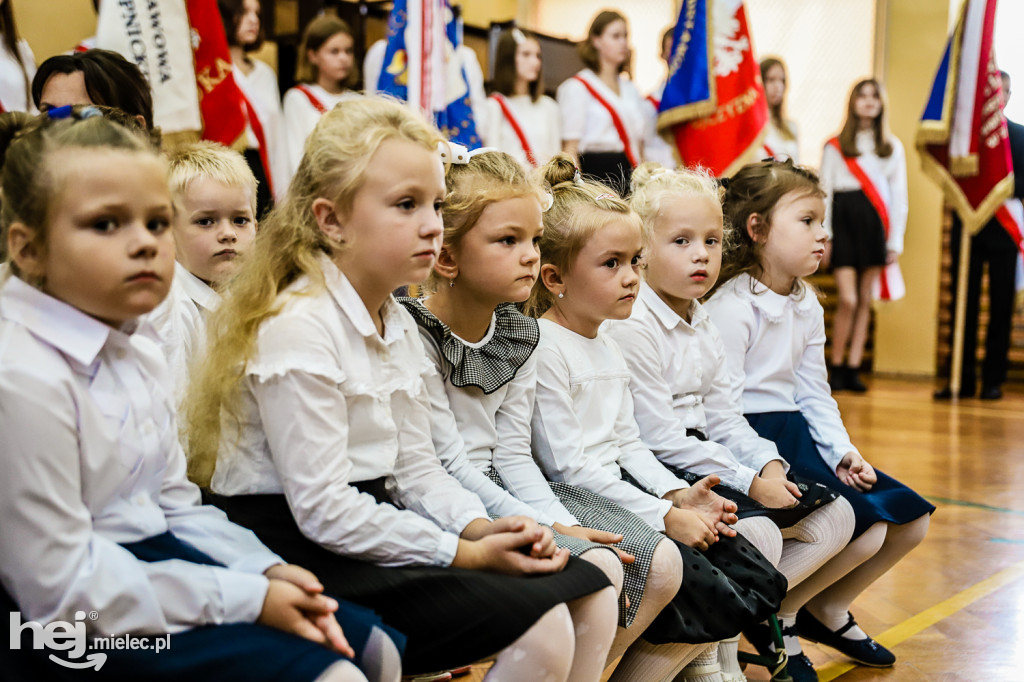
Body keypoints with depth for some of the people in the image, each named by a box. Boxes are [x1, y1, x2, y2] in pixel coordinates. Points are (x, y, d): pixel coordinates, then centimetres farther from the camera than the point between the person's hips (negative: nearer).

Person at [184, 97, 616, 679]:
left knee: (590, 592, 3)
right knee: (541, 630, -21)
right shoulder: (298, 329, -19)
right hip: (303, 551, -9)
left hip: (376, 525, 9)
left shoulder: (399, 324, 11)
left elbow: (416, 465, 13)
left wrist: (480, 527, -7)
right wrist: (464, 553, -18)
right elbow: (325, 511, -22)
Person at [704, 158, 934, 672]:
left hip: (797, 437, 10)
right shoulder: (730, 307, -17)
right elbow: (724, 409, -20)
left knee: (911, 520, 8)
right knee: (864, 531, -20)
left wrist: (843, 451, 1)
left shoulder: (807, 306, 13)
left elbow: (814, 392, 15)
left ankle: (827, 610, 24)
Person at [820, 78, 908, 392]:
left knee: (865, 300, 2)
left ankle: (853, 369, 7)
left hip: (875, 223, 2)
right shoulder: (836, 146, 7)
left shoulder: (892, 147, 12)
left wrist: (896, 240, 4)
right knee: (848, 300, -11)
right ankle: (837, 367, 2)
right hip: (844, 220, -2)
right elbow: (824, 190, 5)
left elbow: (899, 195, 11)